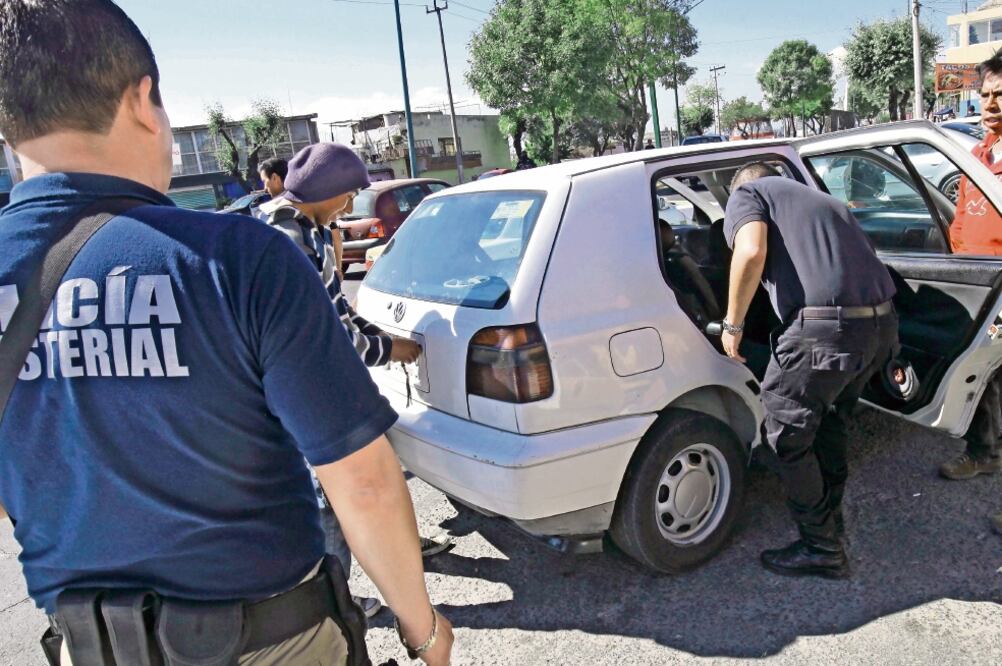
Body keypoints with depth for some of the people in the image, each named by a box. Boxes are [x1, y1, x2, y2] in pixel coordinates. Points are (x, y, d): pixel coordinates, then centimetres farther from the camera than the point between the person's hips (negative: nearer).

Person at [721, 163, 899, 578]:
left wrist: (732, 325, -2)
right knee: (830, 420, 28)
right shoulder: (820, 200, 31)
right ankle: (830, 518, 43)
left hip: (825, 329, -8)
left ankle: (822, 548, 20)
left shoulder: (746, 193, 10)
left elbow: (751, 251, -12)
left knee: (789, 438, 10)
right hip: (882, 323, 8)